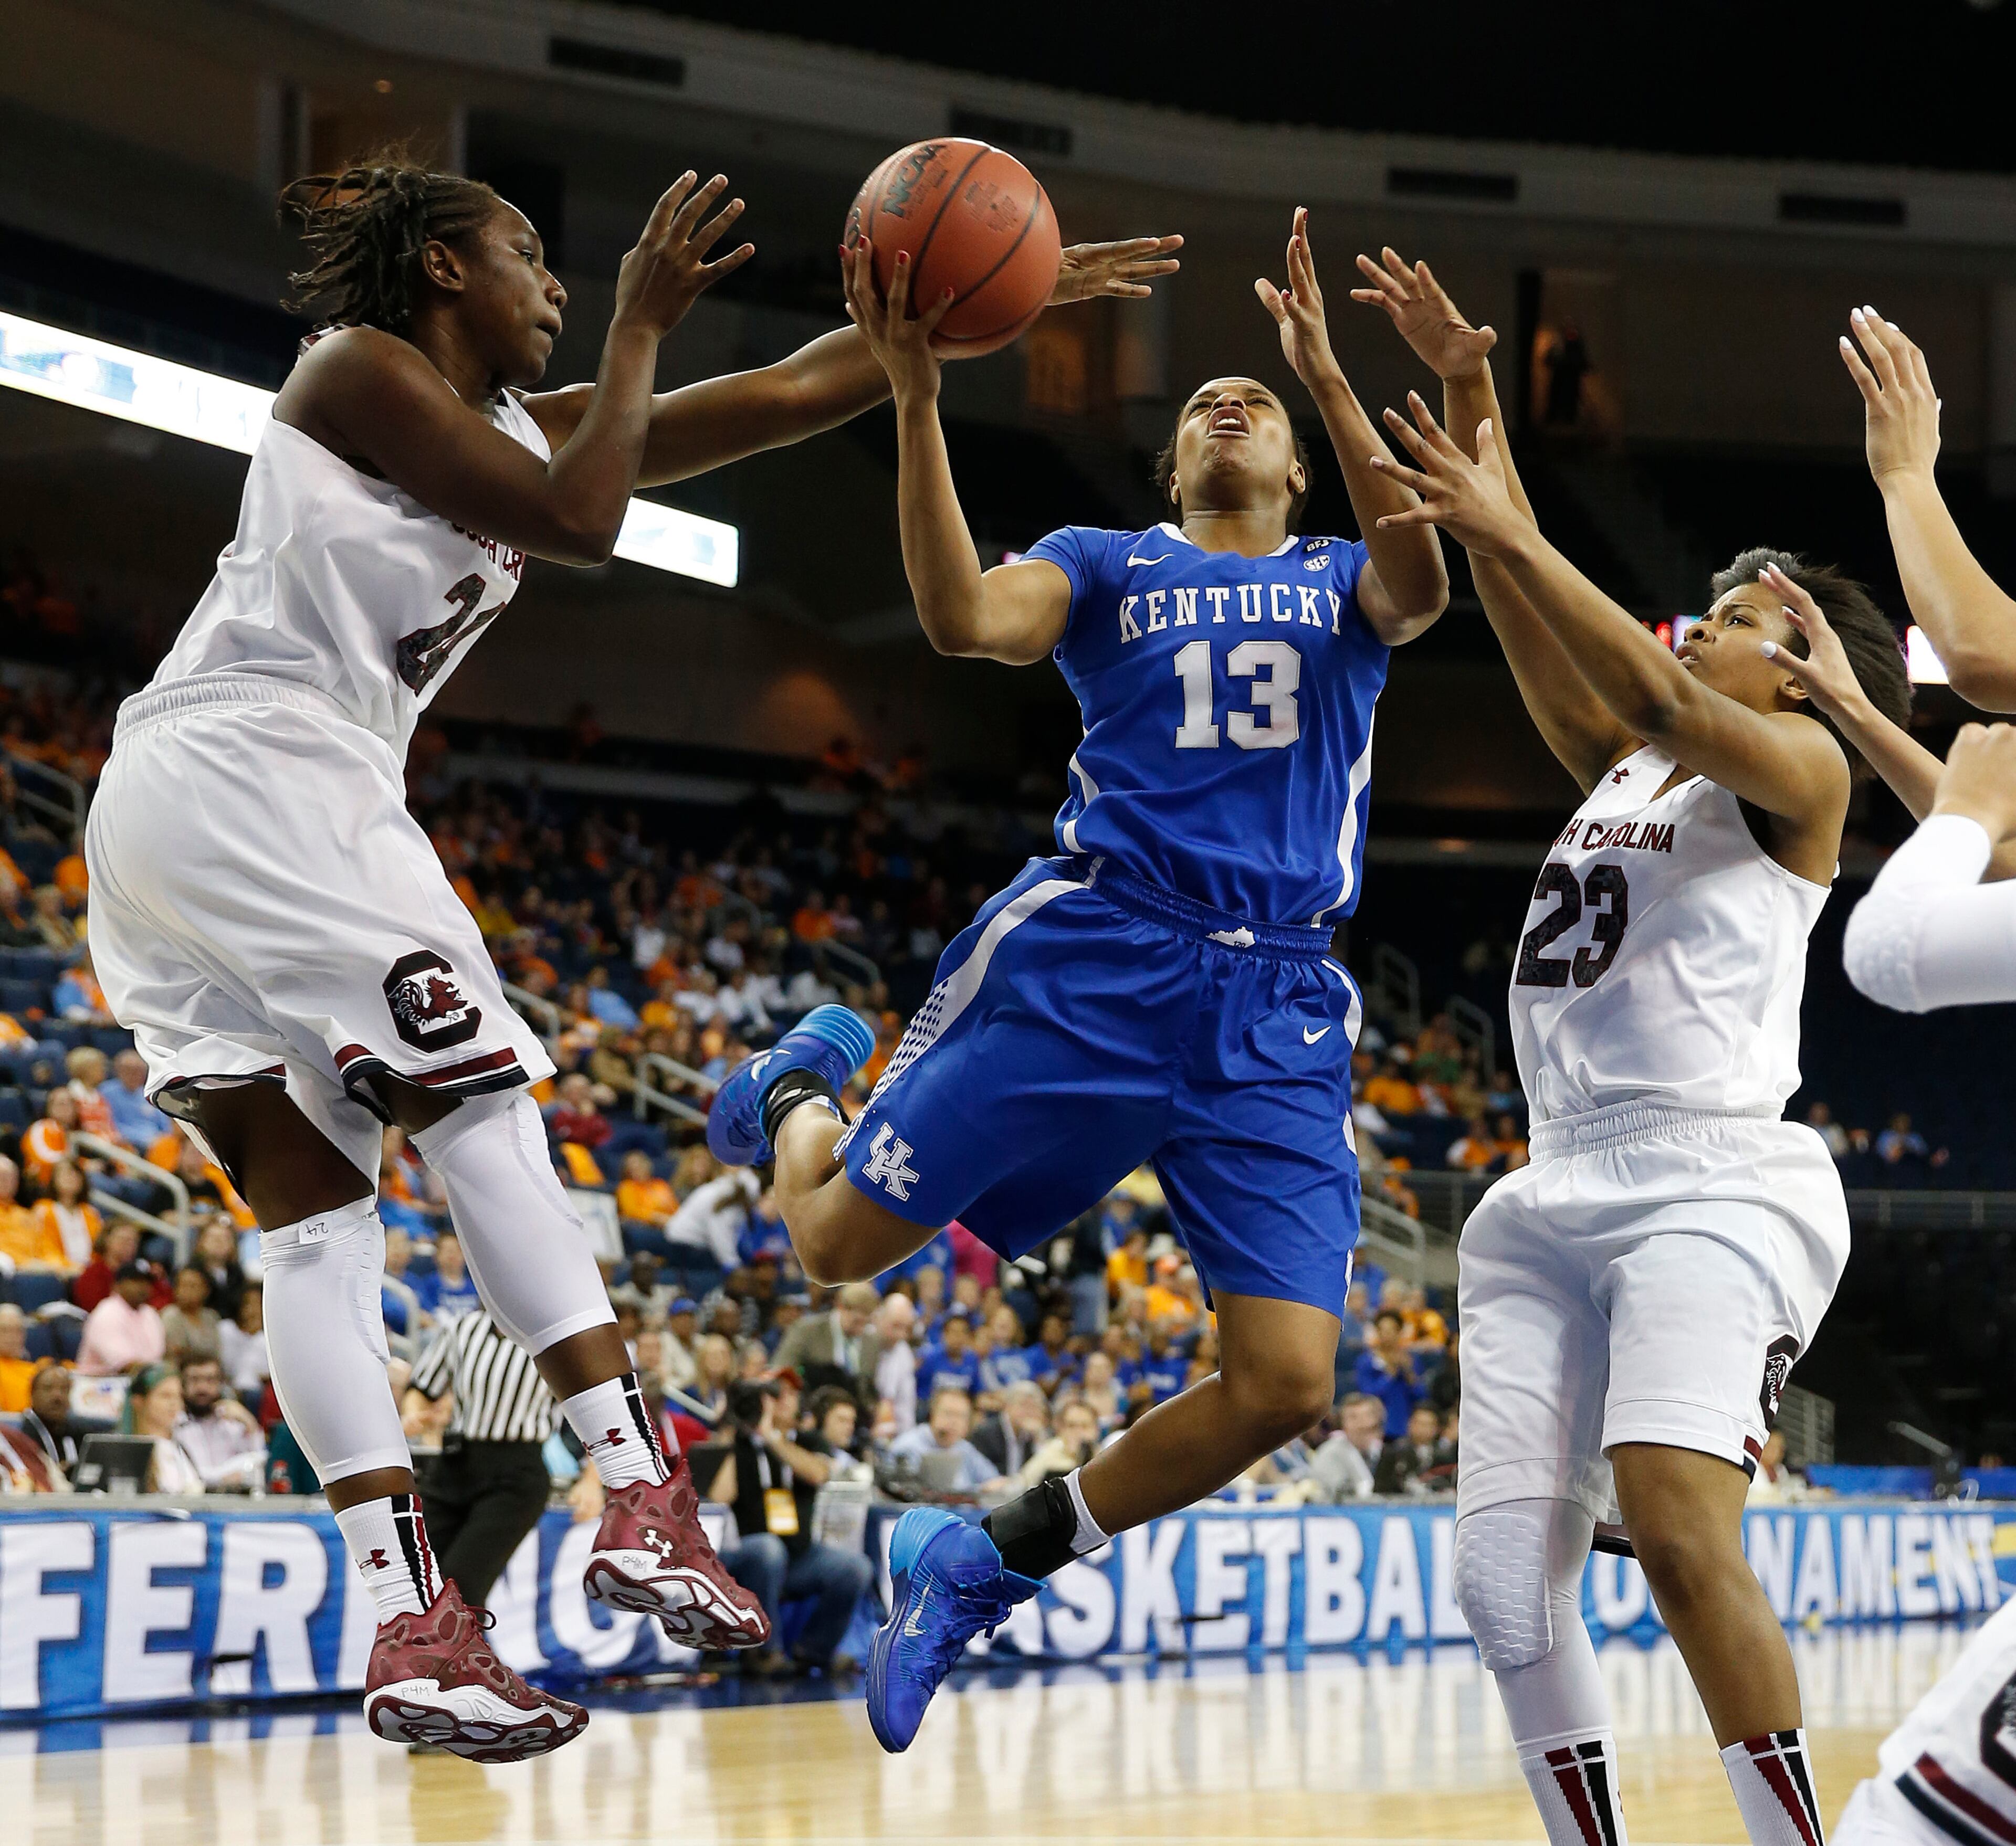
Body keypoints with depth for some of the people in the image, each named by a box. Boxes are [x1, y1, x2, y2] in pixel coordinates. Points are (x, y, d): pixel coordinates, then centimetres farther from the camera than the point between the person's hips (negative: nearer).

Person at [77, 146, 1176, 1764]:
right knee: (483, 1112, -9)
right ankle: (647, 1502, -13)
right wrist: (643, 321, 0)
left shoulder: (523, 422, 22)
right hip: (254, 775, -9)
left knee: (315, 1216, -1)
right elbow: (582, 520, -12)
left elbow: (792, 396, 19)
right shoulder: (360, 369, -1)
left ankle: (411, 1629, -7)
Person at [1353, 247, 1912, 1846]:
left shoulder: (1800, 764, 2)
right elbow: (1538, 615, 19)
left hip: (1714, 1186, -8)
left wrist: (1507, 533, -18)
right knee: (1507, 1579, -3)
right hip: (1556, 1199, 8)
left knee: (1678, 1529, -26)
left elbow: (1668, 701, -16)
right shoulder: (1622, 766, 22)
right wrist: (1470, 395, 11)